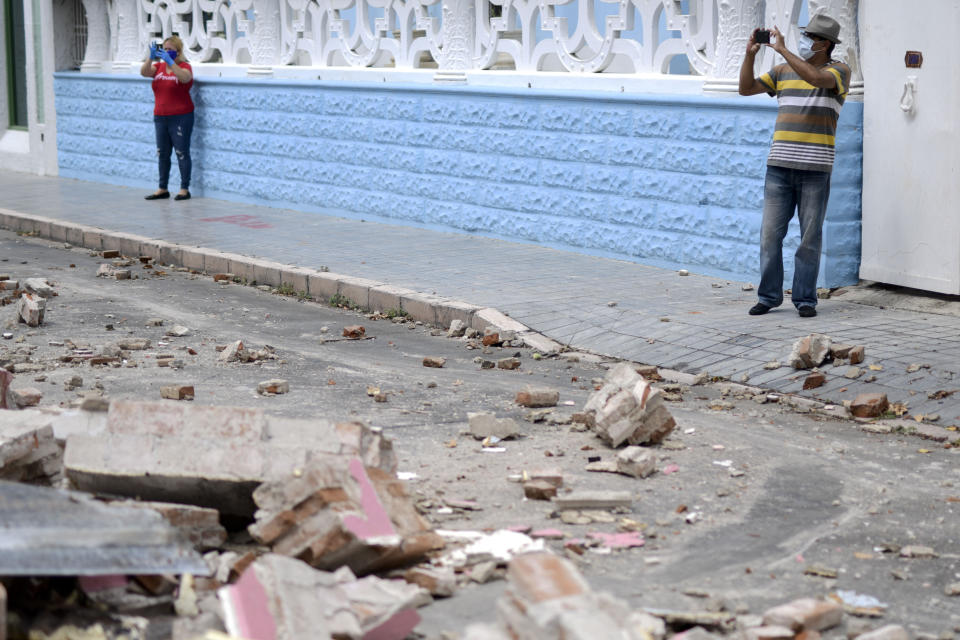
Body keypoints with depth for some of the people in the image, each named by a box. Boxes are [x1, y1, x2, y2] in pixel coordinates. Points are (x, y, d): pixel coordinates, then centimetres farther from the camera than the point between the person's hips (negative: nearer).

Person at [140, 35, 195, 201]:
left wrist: (169, 60, -32)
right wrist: (151, 57, -21)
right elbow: (144, 72, -6)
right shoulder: (159, 66, 10)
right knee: (162, 154, 10)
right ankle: (162, 189, 16)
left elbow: (184, 77, -27)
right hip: (160, 117, 6)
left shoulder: (184, 66, -5)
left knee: (182, 153, -3)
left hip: (180, 117, -6)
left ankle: (184, 189, 1)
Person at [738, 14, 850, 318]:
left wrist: (782, 50, -21)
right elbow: (746, 88, 10)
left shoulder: (839, 71, -1)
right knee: (770, 233, 2)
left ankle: (805, 298, 9)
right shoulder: (784, 71, 12)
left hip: (815, 168, -4)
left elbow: (817, 78, -23)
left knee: (810, 236, 2)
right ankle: (769, 295, 10)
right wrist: (750, 53, -3)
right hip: (779, 164, 4)